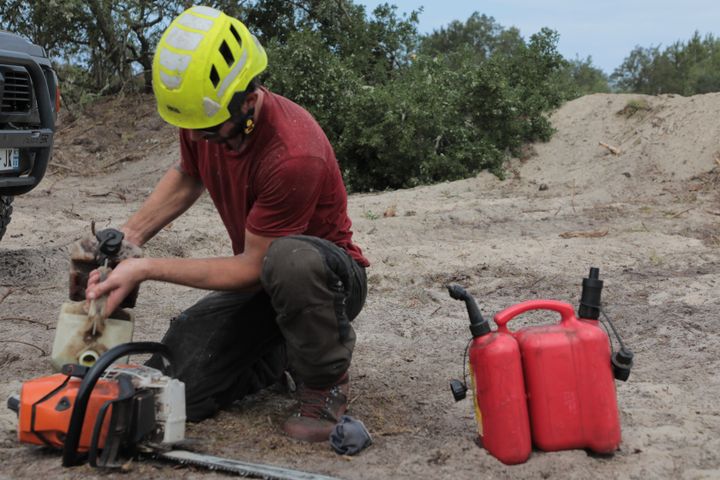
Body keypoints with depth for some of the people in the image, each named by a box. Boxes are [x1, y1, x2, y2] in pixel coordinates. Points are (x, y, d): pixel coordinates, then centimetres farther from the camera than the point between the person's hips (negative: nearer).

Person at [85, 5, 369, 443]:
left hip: (328, 276, -6)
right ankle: (285, 352, 15)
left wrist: (146, 269, -21)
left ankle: (326, 381, -15)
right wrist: (128, 238, 1)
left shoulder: (293, 153, -34)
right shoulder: (201, 113, -9)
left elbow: (253, 267, -23)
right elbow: (187, 177, 15)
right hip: (260, 278, 7)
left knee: (288, 258, -44)